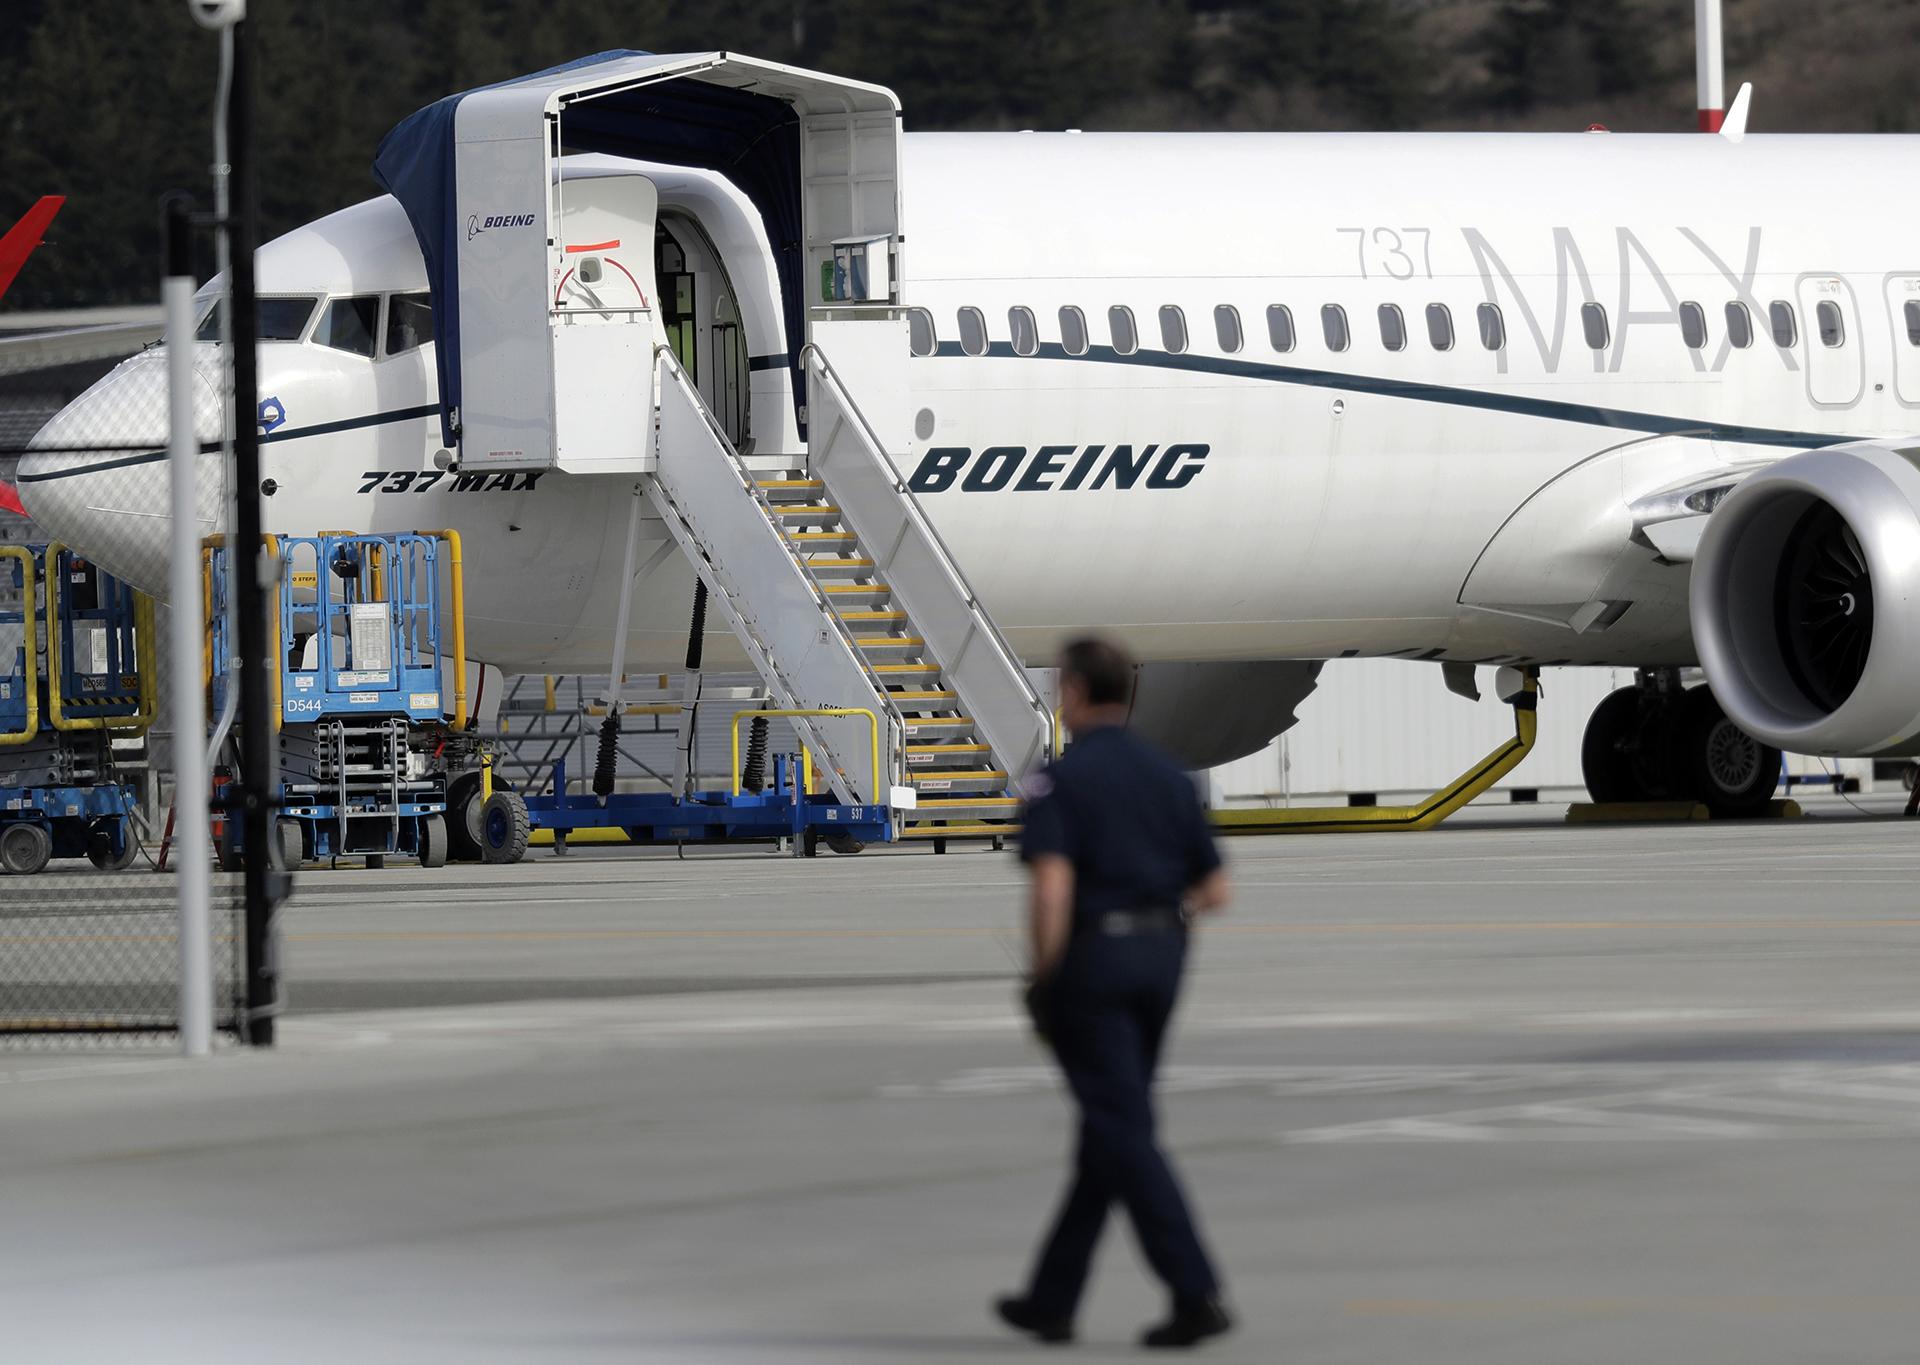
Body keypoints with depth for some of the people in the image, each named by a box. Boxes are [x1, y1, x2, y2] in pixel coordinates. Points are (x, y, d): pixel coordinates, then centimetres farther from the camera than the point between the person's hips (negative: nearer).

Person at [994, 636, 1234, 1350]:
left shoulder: (1059, 781, -10)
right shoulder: (1169, 777, 9)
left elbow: (1052, 889, -22)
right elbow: (1214, 891, 10)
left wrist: (1042, 980, -11)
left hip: (1090, 961, -7)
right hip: (1160, 956, 7)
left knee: (1124, 1136, -5)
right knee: (1108, 1132, 14)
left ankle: (1196, 1293, -15)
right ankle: (1052, 1298, 21)